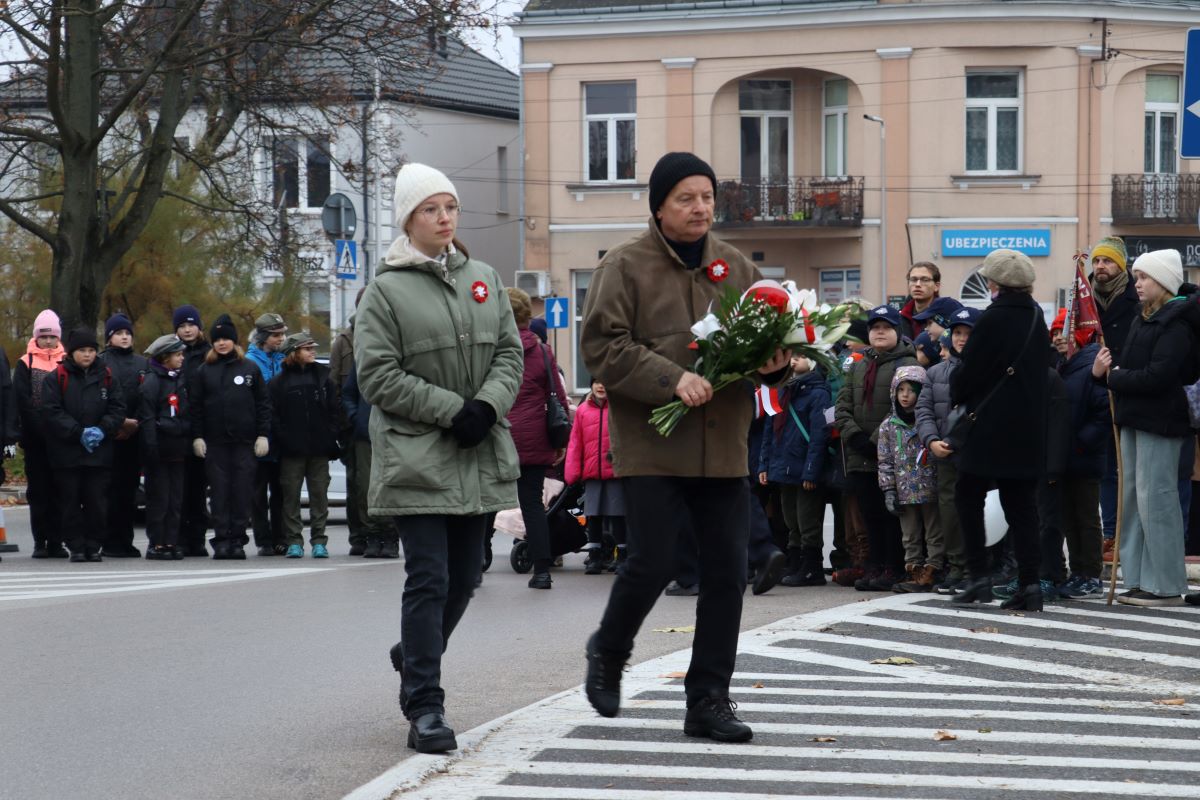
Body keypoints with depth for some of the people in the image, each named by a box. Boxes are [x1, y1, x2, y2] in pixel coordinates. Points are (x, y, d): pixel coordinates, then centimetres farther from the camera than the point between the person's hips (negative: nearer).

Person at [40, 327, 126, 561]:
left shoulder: (106, 377, 10)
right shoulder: (56, 378, 2)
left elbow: (117, 409, 8)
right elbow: (51, 411, -6)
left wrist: (102, 430, -10)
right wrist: (79, 433, -14)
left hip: (100, 452, 2)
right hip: (66, 452, -2)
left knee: (97, 502, 0)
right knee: (71, 502, 1)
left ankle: (94, 546, 8)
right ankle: (77, 547, 8)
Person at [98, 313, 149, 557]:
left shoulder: (142, 363, 16)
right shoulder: (101, 362, 2)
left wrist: (136, 423, -2)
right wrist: (118, 422, -11)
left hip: (135, 434, 4)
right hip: (110, 434, -4)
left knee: (130, 487, 5)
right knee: (112, 488, -8)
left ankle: (126, 541, 9)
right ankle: (111, 543, -6)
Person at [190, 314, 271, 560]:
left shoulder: (250, 369, 7)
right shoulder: (204, 371, 9)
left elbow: (263, 403, 7)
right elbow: (195, 406, 7)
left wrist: (262, 434, -1)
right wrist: (197, 437, -2)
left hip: (244, 441, 0)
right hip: (215, 442, 0)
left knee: (242, 491, -1)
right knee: (219, 492, -2)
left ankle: (238, 540, 4)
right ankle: (221, 540, 1)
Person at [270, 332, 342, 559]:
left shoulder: (322, 377, 10)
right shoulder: (279, 382, 3)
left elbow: (335, 410, 7)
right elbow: (273, 415, -1)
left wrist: (330, 437, -3)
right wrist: (282, 440, -10)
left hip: (319, 449, 2)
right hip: (292, 451, -2)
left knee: (319, 494, 3)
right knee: (291, 495, 0)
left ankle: (318, 540, 7)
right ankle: (294, 541, 5)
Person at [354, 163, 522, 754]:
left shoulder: (484, 279, 12)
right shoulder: (386, 291, -5)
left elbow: (510, 354, 10)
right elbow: (377, 376, -10)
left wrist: (488, 405, -10)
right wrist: (452, 410, -16)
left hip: (480, 457, 5)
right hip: (417, 455, -5)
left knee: (464, 575, 12)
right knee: (429, 579, -10)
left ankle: (415, 655, 38)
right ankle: (425, 709, -6)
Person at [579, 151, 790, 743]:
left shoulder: (736, 266, 13)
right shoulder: (626, 266, -3)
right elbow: (602, 346, -11)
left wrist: (775, 360, -5)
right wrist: (671, 379, -21)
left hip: (725, 447, 5)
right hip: (653, 446, -5)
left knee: (727, 573, 3)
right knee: (652, 566, -6)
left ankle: (709, 699, 13)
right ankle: (609, 651, 24)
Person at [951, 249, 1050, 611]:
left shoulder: (994, 318, -13)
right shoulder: (1036, 317, 8)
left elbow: (970, 369, -10)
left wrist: (957, 394, 10)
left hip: (991, 425, -6)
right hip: (1028, 427, 6)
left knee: (969, 497, 5)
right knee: (1021, 503, 8)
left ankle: (979, 577, -2)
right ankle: (1030, 584, 2)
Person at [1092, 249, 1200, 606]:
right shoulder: (1142, 321, 17)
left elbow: (1158, 376, -21)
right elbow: (1127, 365, 16)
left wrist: (1114, 376, -11)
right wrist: (1104, 370, -5)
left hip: (1160, 421, -9)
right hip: (1134, 419, 9)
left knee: (1155, 499, -8)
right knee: (1133, 497, 10)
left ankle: (1165, 586, -4)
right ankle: (1138, 579, 15)